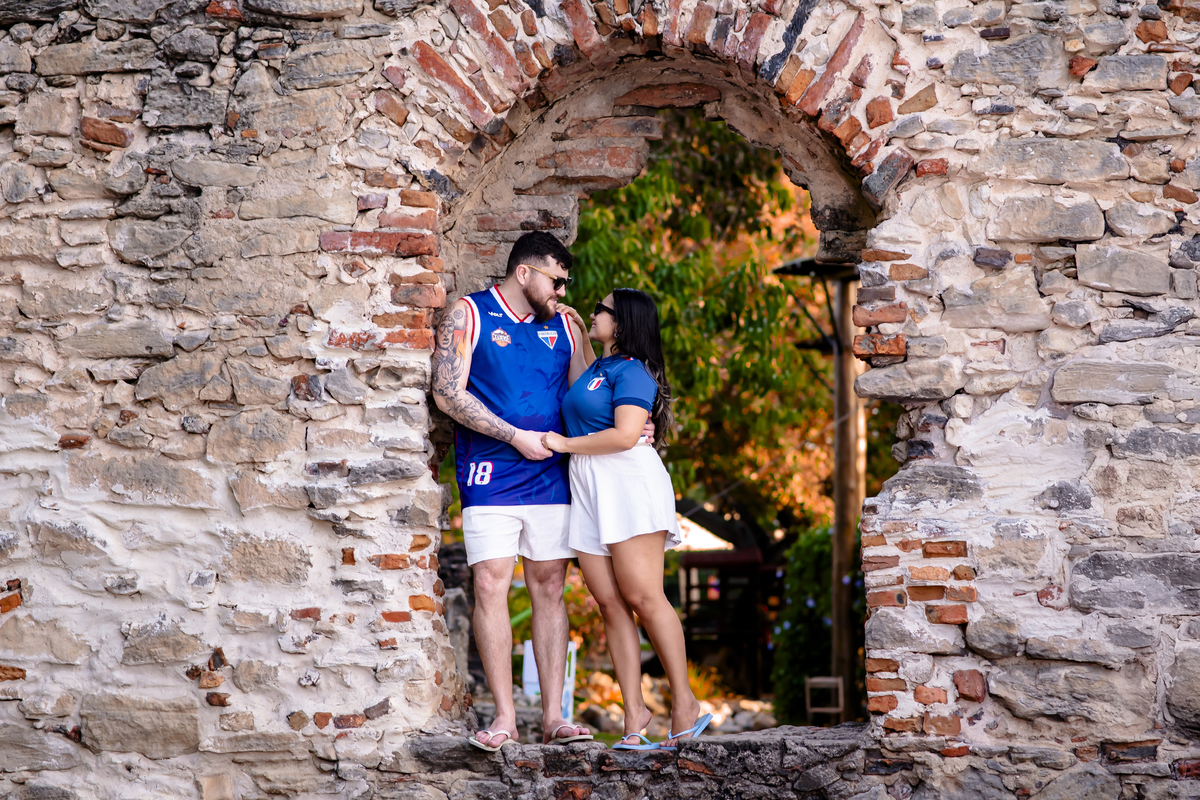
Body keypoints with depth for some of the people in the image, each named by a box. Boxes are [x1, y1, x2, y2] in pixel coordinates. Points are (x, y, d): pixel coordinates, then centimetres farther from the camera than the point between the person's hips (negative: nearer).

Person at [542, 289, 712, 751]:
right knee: (609, 603, -1)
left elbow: (625, 435, -18)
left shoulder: (631, 371, -6)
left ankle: (684, 703, -6)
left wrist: (565, 444, -8)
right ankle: (634, 710, -3)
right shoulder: (596, 370, 22)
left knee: (643, 597, -12)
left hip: (628, 482, -9)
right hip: (586, 489, 9)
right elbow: (573, 399, 42)